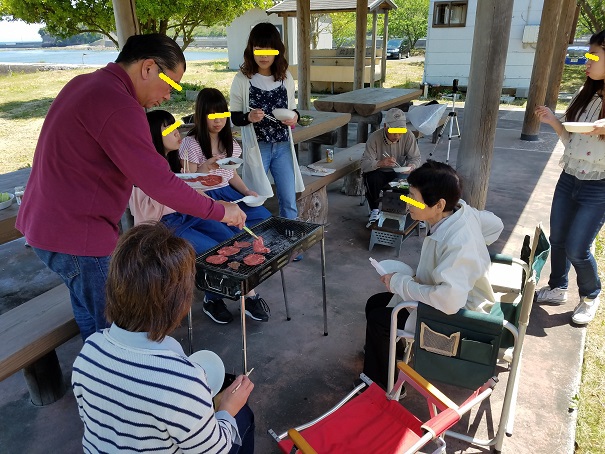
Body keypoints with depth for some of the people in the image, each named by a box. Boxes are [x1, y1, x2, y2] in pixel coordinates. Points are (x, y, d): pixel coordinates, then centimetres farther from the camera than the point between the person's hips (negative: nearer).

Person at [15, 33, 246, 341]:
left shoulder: (83, 83, 9)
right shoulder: (118, 106, -23)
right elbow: (160, 184, -26)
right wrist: (219, 211, -14)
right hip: (77, 235, -10)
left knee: (89, 314, 23)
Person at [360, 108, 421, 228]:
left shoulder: (408, 136, -14)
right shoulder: (374, 137, -21)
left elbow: (416, 158, -8)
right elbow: (364, 164, -27)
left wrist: (411, 166, -33)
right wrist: (380, 163, -49)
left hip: (398, 173, 2)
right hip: (378, 173, -2)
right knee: (371, 178, -35)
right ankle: (374, 211, -12)